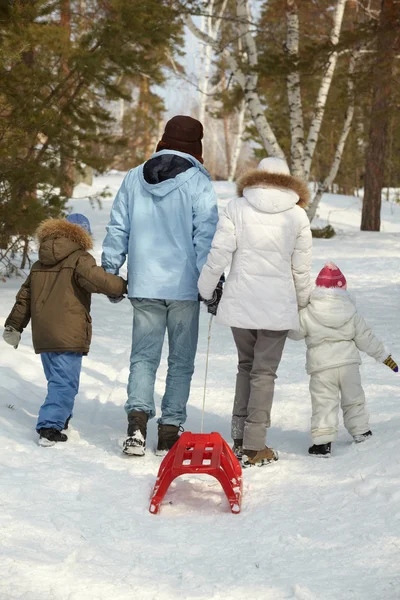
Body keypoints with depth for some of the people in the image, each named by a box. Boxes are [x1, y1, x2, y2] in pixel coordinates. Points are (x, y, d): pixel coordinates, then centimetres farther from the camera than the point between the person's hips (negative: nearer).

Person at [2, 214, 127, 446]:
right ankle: (49, 427, -17)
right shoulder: (80, 259, -4)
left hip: (43, 337, 7)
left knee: (57, 380, 20)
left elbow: (24, 297, 22)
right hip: (69, 335, -7)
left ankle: (59, 421, 25)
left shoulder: (39, 265, 19)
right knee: (65, 382, -8)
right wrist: (124, 286, -13)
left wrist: (14, 325, 28)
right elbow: (97, 279, -22)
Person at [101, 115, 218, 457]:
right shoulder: (197, 182, -6)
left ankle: (138, 417, -13)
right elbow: (206, 235, -9)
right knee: (181, 360, 7)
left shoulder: (134, 179, 7)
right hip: (184, 287, -3)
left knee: (144, 355, 8)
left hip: (144, 286, 3)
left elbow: (118, 230, 10)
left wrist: (110, 272, 18)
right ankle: (170, 431, 6)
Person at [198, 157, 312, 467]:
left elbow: (219, 252, -4)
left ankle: (240, 438, 16)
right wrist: (302, 301, 17)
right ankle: (254, 447, 1)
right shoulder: (297, 215, -1)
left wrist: (207, 288, 10)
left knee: (246, 365, 18)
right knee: (264, 372, 3)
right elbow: (302, 267, 3)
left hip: (240, 302, 2)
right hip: (277, 305, -1)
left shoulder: (237, 208, -2)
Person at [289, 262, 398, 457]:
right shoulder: (351, 313, 1)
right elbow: (365, 338, 5)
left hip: (321, 367, -3)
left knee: (324, 403, -4)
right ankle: (360, 430, 34)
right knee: (353, 398, 21)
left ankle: (322, 440, -12)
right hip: (348, 363, 3)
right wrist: (384, 356, 16)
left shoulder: (307, 313, -6)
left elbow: (296, 332, 6)